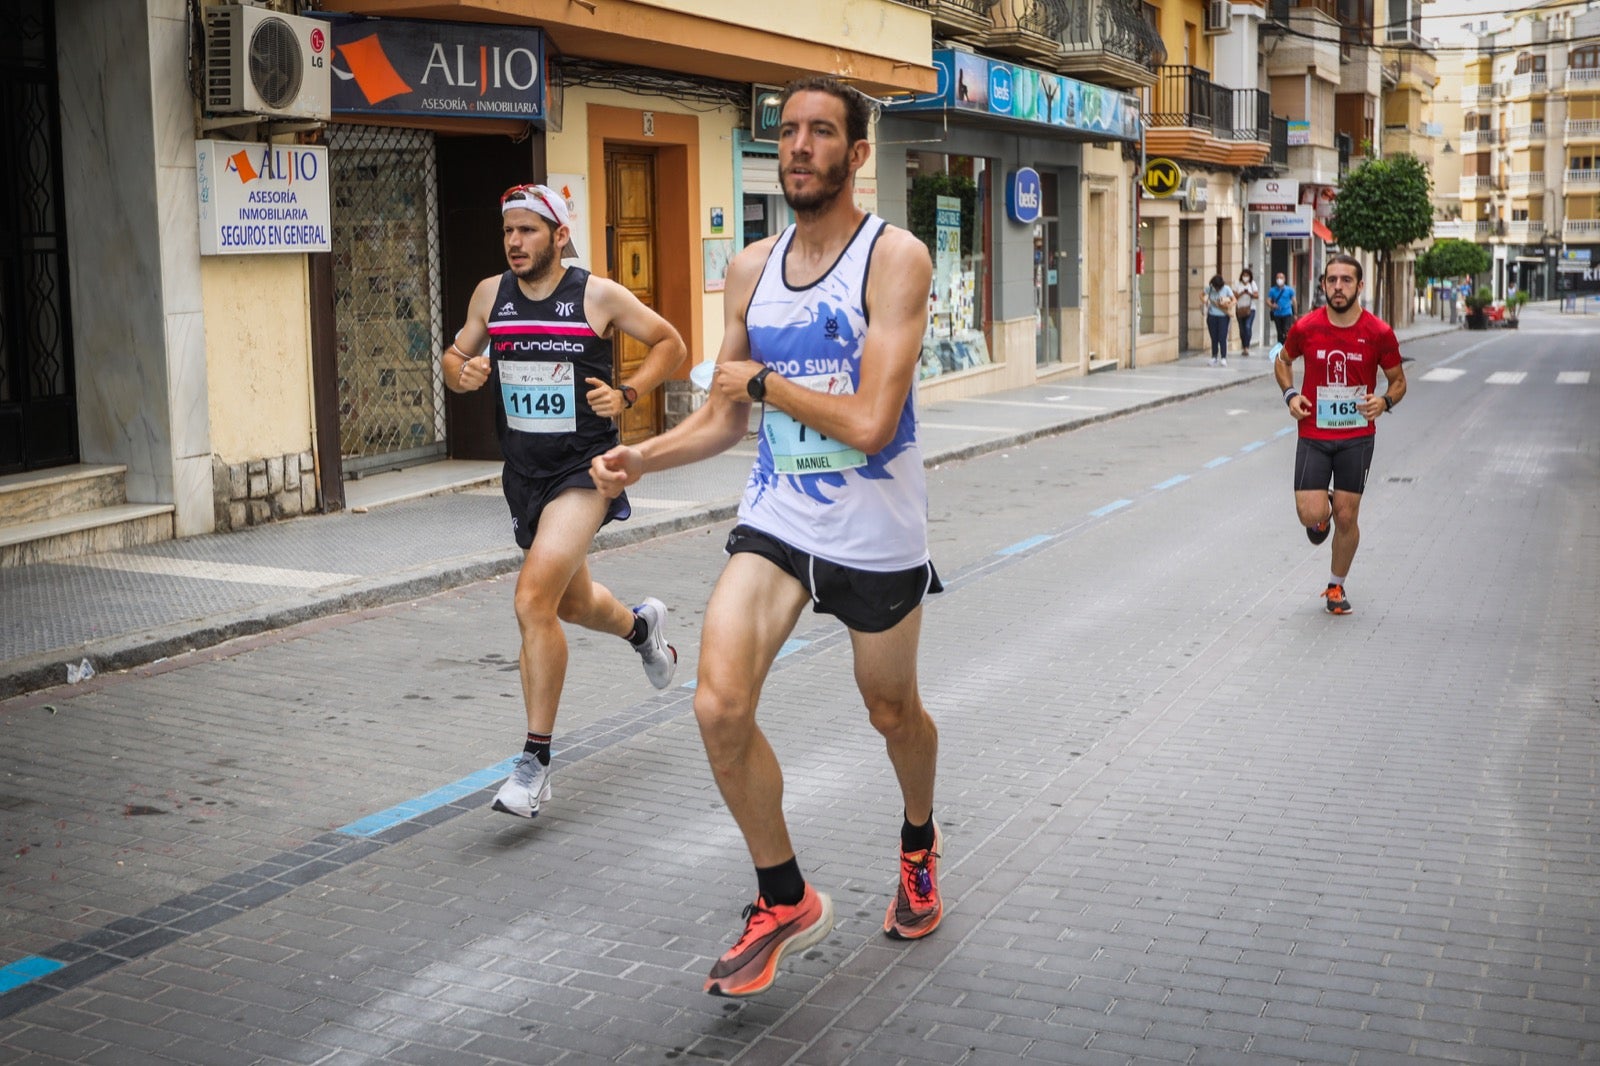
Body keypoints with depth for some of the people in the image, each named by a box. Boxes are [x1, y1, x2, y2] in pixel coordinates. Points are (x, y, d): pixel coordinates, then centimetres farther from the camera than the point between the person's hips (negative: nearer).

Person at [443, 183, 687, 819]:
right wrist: (462, 373, -8)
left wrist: (627, 394, -12)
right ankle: (642, 625, 58)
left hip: (585, 468, -6)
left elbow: (670, 344, 3)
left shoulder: (598, 296, -8)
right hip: (523, 473, 6)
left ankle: (535, 763, -12)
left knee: (534, 598, -22)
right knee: (573, 604, 21)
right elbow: (455, 356, 15)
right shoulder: (490, 294, 3)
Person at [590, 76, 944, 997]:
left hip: (877, 537, -4)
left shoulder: (895, 257, -14)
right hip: (776, 522, 4)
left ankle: (920, 845, 50)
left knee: (894, 714, 16)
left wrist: (762, 379, -13)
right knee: (720, 707, -14)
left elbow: (869, 423, -25)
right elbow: (725, 420, 12)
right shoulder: (752, 269, 5)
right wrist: (643, 457, -5)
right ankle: (786, 901, 8)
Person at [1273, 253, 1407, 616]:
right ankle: (1323, 509, 30)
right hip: (1313, 436, 0)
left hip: (1357, 437, 0)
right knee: (1310, 515, -10)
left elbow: (1398, 380, 5)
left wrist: (1385, 401, -17)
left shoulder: (1379, 333, -7)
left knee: (1347, 518, 4)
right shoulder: (1305, 328, -6)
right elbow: (1283, 360, 14)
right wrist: (1290, 394, -5)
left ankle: (1337, 586, 26)